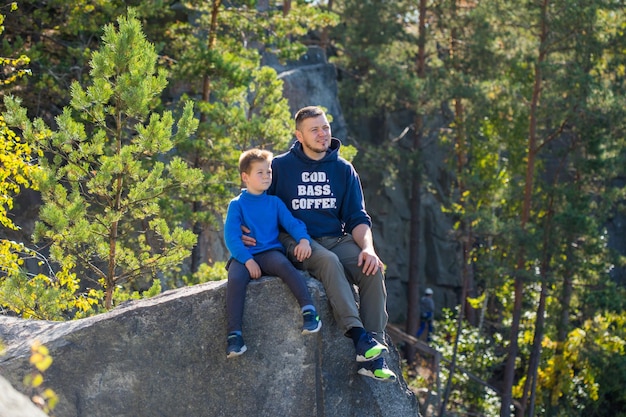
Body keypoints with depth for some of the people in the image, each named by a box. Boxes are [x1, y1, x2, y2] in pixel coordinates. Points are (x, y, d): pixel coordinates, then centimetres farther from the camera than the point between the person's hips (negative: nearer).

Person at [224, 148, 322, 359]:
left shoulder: (274, 202, 15)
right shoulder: (236, 205, 6)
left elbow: (292, 223, 6)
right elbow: (231, 237, -4)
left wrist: (303, 239, -17)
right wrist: (247, 260, -17)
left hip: (270, 252, 1)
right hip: (244, 256, -1)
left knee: (283, 264, -34)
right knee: (235, 279, -33)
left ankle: (309, 310, -42)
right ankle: (234, 334, -34)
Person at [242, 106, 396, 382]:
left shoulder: (343, 170, 12)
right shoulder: (280, 166, 4)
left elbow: (358, 219, 9)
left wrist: (368, 247, -11)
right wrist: (245, 232, -11)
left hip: (337, 239, 3)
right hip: (296, 242, -3)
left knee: (373, 269, -26)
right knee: (328, 261, -37)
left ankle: (371, 356, -29)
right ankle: (358, 336, -48)